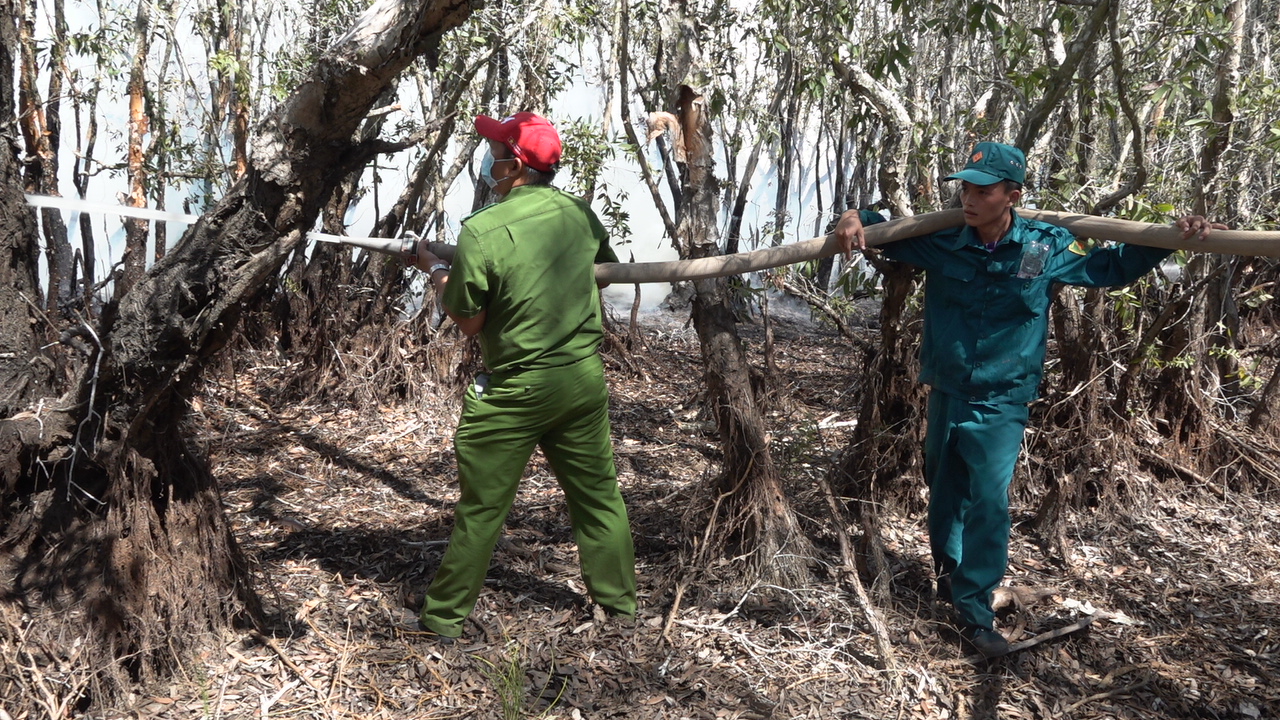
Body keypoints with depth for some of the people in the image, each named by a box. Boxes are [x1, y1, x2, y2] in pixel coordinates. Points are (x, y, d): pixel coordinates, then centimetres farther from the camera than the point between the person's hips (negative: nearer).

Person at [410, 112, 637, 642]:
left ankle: (444, 617, 20)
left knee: (480, 508, 7)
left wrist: (436, 272, 7)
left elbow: (469, 322, -9)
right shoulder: (580, 214, 0)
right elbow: (607, 270, 19)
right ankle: (620, 600, 29)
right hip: (586, 377, 5)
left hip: (515, 389, -5)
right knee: (598, 494, 16)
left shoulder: (482, 231, -17)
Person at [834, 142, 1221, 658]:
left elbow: (1111, 268, 7)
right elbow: (888, 233, 7)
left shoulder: (1045, 247, -9)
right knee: (944, 494, 17)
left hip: (1001, 404, -2)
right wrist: (856, 218, -16)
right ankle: (949, 573, 41)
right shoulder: (941, 243, -9)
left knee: (988, 502, -12)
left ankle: (973, 610, -1)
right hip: (946, 394, 2)